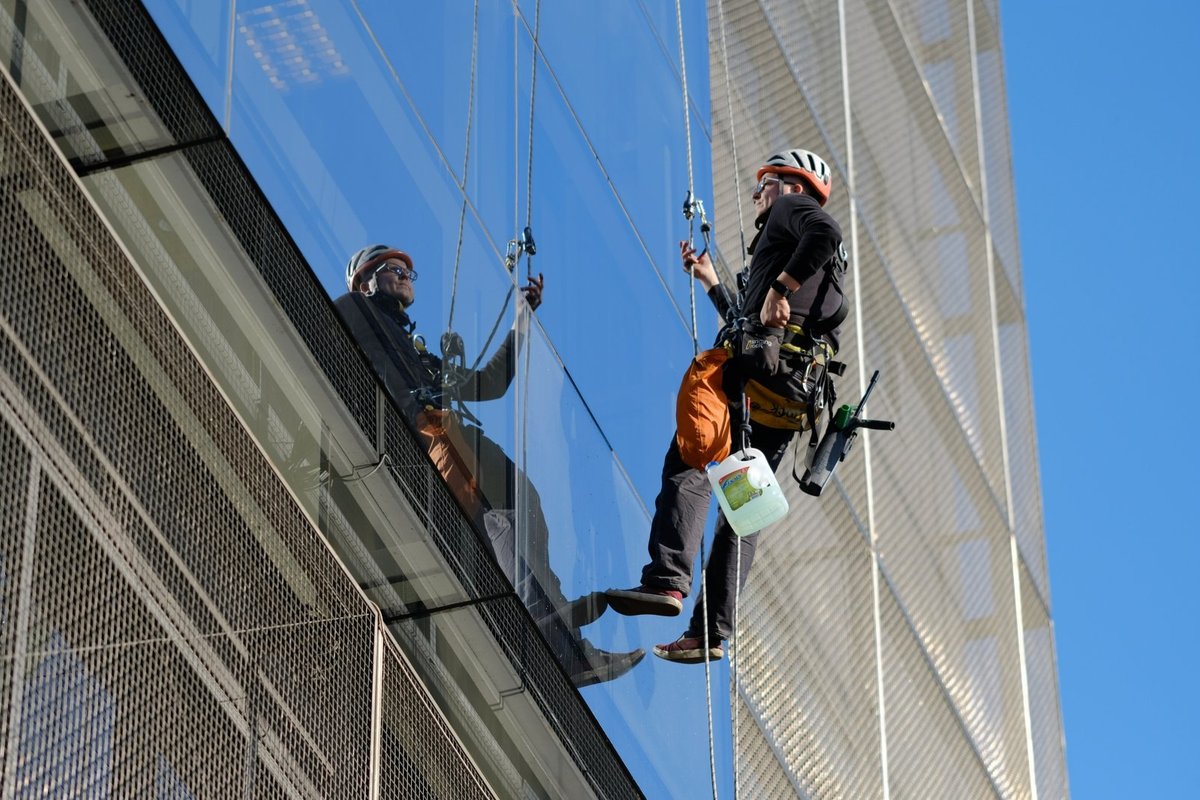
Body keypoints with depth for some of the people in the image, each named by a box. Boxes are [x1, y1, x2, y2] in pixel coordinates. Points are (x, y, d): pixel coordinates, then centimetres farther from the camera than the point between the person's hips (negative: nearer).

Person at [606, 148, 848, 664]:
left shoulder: (792, 208, 10)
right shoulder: (827, 274, 37)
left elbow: (825, 233, -16)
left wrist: (780, 287, -19)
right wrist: (710, 283, 44)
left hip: (765, 368, -9)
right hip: (797, 393, 9)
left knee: (688, 459, -17)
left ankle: (667, 580, -33)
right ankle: (712, 631, 0)